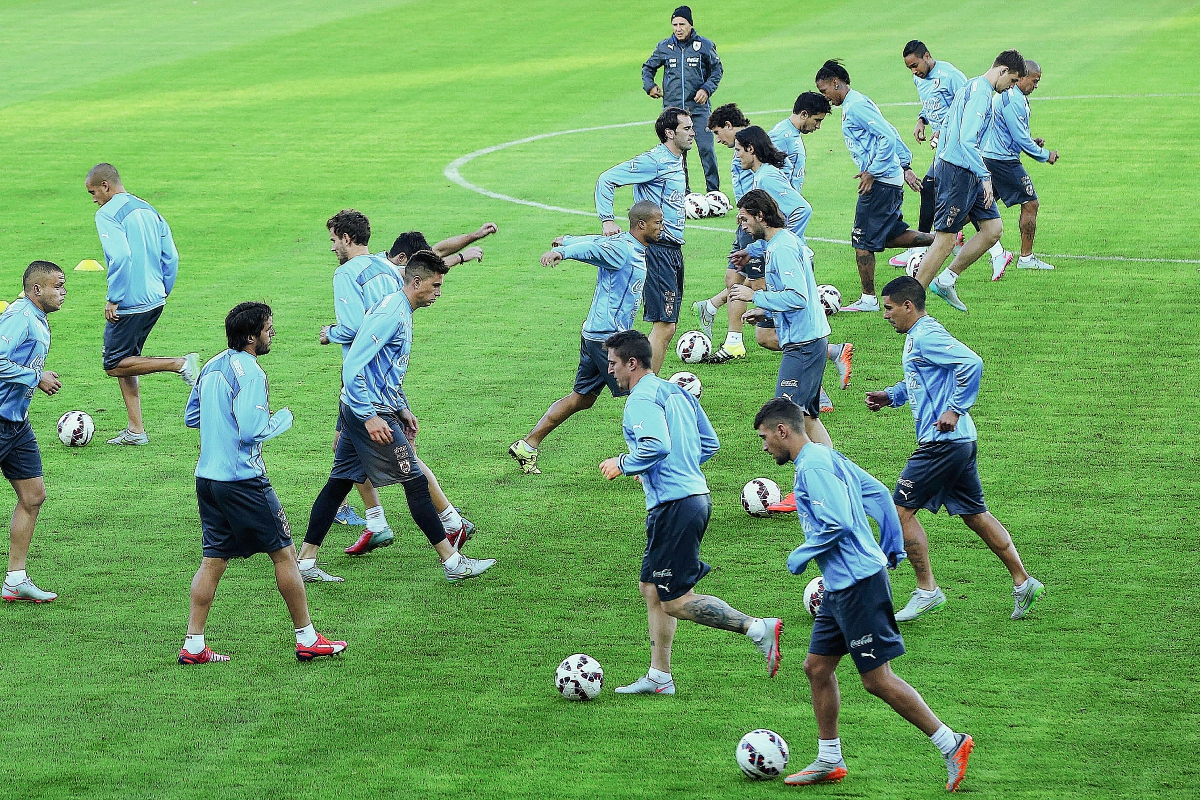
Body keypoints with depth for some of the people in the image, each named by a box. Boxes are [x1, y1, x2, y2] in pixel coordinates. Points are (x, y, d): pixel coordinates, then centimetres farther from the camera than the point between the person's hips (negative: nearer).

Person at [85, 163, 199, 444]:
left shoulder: (108, 214, -11)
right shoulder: (149, 210, 13)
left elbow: (121, 257, -24)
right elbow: (171, 257, 12)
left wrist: (112, 300, -18)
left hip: (129, 303, -9)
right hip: (155, 301, 9)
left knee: (115, 365, 1)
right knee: (124, 362, 16)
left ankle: (180, 364, -12)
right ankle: (135, 431, 12)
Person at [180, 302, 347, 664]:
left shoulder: (211, 367, 10)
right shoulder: (249, 373, -16)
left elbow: (191, 416, 20)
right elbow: (252, 431, -21)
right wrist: (282, 418, -5)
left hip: (207, 476, 8)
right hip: (242, 481, -8)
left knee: (213, 560, 11)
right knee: (284, 554, 3)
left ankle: (193, 645, 7)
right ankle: (307, 639, 10)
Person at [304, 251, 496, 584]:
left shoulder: (401, 313, 14)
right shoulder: (389, 314, -19)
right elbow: (353, 366, -24)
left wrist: (402, 409, 21)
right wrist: (370, 417, -25)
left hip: (360, 411, 10)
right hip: (371, 411, -10)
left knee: (339, 482, 11)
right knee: (415, 481, -4)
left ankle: (305, 560, 13)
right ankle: (453, 562, 1)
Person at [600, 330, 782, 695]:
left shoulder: (642, 400, -13)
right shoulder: (676, 391, 18)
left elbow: (656, 446, -28)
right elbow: (709, 443, 21)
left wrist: (623, 465, -12)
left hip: (675, 505, -10)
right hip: (696, 496, 10)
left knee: (676, 601, -7)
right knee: (652, 588, 17)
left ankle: (758, 628, -15)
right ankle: (659, 676, 19)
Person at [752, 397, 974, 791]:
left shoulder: (812, 466, -16)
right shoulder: (828, 456, 14)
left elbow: (837, 524, -25)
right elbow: (879, 494, 20)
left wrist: (801, 556, -10)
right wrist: (892, 549, 22)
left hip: (858, 584, -10)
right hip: (840, 585, 10)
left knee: (877, 679, -6)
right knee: (817, 666, 13)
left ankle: (950, 743, 0)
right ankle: (829, 761, 21)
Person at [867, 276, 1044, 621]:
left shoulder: (925, 336, -15)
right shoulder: (917, 336, 16)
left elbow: (971, 363, -26)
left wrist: (955, 410, -23)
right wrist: (890, 396, 18)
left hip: (942, 441, -10)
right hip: (960, 441, 10)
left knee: (902, 510, -4)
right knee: (975, 515, 15)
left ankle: (927, 591, 1)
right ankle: (1023, 582, 17)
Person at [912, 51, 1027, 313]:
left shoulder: (971, 87, 16)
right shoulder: (980, 92, -17)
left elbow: (946, 126, 25)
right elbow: (966, 139, -25)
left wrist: (941, 161, 28)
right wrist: (985, 177, -23)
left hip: (968, 174, 10)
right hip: (958, 172, -10)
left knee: (993, 229, 8)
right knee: (945, 240, -7)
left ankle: (945, 281, 15)